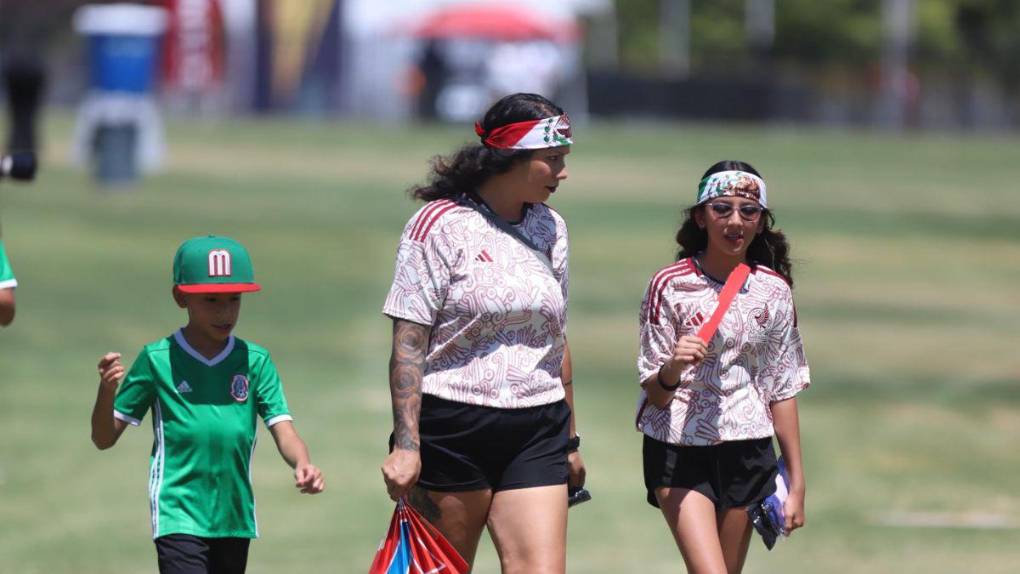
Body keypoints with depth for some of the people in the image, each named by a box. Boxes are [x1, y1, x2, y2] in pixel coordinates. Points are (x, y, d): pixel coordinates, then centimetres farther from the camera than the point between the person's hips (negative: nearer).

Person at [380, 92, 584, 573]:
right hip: (451, 427, -5)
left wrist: (570, 440, 22)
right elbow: (408, 343, -10)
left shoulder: (550, 228, 11)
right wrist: (405, 444, -16)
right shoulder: (440, 225, -7)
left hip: (536, 431, 5)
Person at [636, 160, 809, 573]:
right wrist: (673, 369, -28)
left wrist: (797, 482, 7)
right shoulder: (670, 286, -6)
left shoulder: (773, 291, 3)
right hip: (678, 450, -3)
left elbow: (783, 389, 8)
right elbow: (654, 395, -4)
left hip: (747, 451, 3)